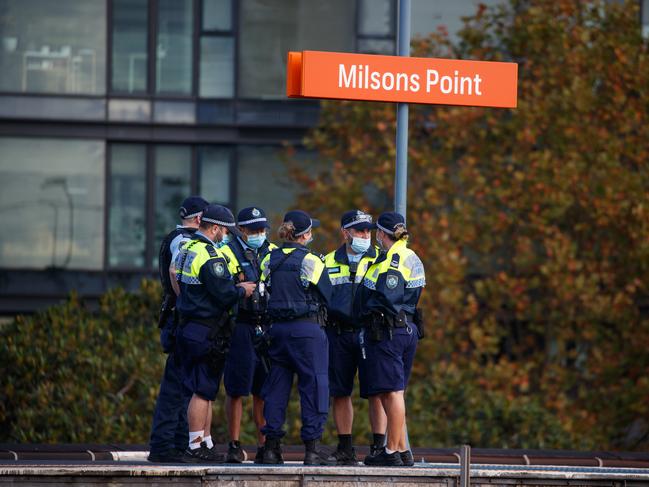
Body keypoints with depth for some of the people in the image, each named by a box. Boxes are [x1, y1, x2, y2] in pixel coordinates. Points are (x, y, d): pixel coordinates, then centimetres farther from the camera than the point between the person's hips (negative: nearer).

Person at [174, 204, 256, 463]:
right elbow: (224, 295, -19)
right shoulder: (210, 257, -17)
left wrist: (234, 286, 16)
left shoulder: (187, 249, 14)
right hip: (206, 332, -10)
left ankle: (205, 444, 18)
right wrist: (242, 291, -1)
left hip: (189, 328, 10)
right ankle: (195, 448, -6)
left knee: (206, 391, 15)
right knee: (202, 392, -7)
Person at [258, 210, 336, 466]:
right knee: (313, 386, 0)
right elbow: (327, 297, -2)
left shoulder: (270, 260, 5)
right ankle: (312, 448, -3)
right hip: (307, 329, -5)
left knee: (276, 387, 10)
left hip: (277, 328, 5)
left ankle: (271, 447, 10)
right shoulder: (311, 261, -9)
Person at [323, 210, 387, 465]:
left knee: (376, 392, -6)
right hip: (338, 333, 2)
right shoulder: (328, 262, 14)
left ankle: (379, 445, -2)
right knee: (339, 392, 4)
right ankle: (345, 448, 12)